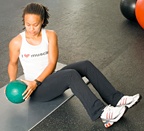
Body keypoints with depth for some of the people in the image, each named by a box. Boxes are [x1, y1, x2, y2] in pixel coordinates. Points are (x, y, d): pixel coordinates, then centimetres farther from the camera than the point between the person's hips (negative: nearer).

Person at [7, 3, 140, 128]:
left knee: (86, 65, -18)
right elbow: (13, 63, 6)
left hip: (51, 79, 5)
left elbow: (52, 63, -9)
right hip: (36, 90, -4)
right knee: (71, 74, -32)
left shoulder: (50, 35, -4)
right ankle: (101, 112, -37)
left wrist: (36, 82, -21)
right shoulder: (16, 42, -10)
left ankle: (116, 99, -17)